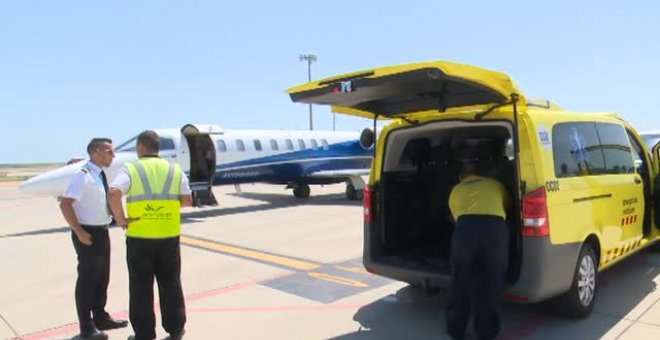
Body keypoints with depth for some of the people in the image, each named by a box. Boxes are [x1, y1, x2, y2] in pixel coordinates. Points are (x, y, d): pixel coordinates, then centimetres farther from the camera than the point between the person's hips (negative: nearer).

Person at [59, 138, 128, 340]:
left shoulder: (102, 175, 8)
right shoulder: (83, 175, -18)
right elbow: (65, 204, -23)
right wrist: (79, 232, -21)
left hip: (102, 232, 9)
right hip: (88, 233, -9)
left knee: (102, 277, 18)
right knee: (87, 279, 2)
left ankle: (101, 318, 33)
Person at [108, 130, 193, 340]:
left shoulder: (130, 169, -4)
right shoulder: (175, 170, 5)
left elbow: (113, 194, -20)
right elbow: (187, 201, 4)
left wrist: (121, 218, -8)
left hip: (139, 237, -2)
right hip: (169, 237, 3)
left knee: (141, 287, 10)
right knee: (170, 284, 15)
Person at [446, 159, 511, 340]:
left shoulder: (456, 191, 30)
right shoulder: (495, 185, 33)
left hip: (466, 228, 0)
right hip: (495, 229, 0)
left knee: (460, 282, 16)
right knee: (491, 285, 16)